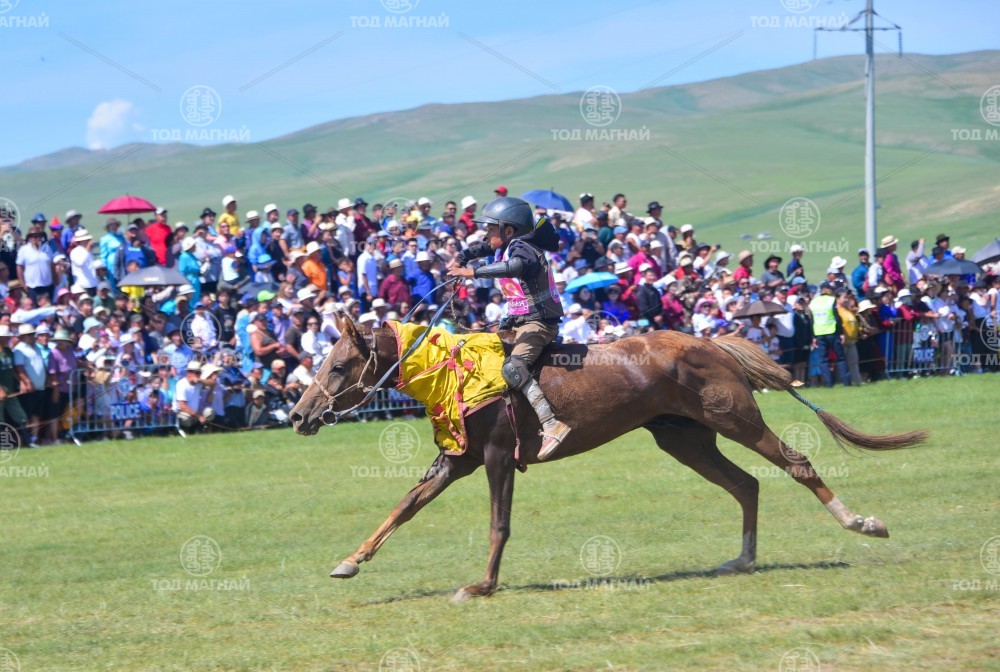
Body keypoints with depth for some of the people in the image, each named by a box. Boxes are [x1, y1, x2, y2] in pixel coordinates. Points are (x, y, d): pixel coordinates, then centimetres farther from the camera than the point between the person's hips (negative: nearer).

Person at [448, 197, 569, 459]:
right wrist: (461, 258, 13)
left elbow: (515, 266, -40)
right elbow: (482, 248, 33)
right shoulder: (504, 248, 12)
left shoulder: (522, 249, -16)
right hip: (519, 322, 11)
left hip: (539, 322, -11)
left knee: (513, 367, -31)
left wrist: (473, 272, -40)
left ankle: (551, 425, -41)